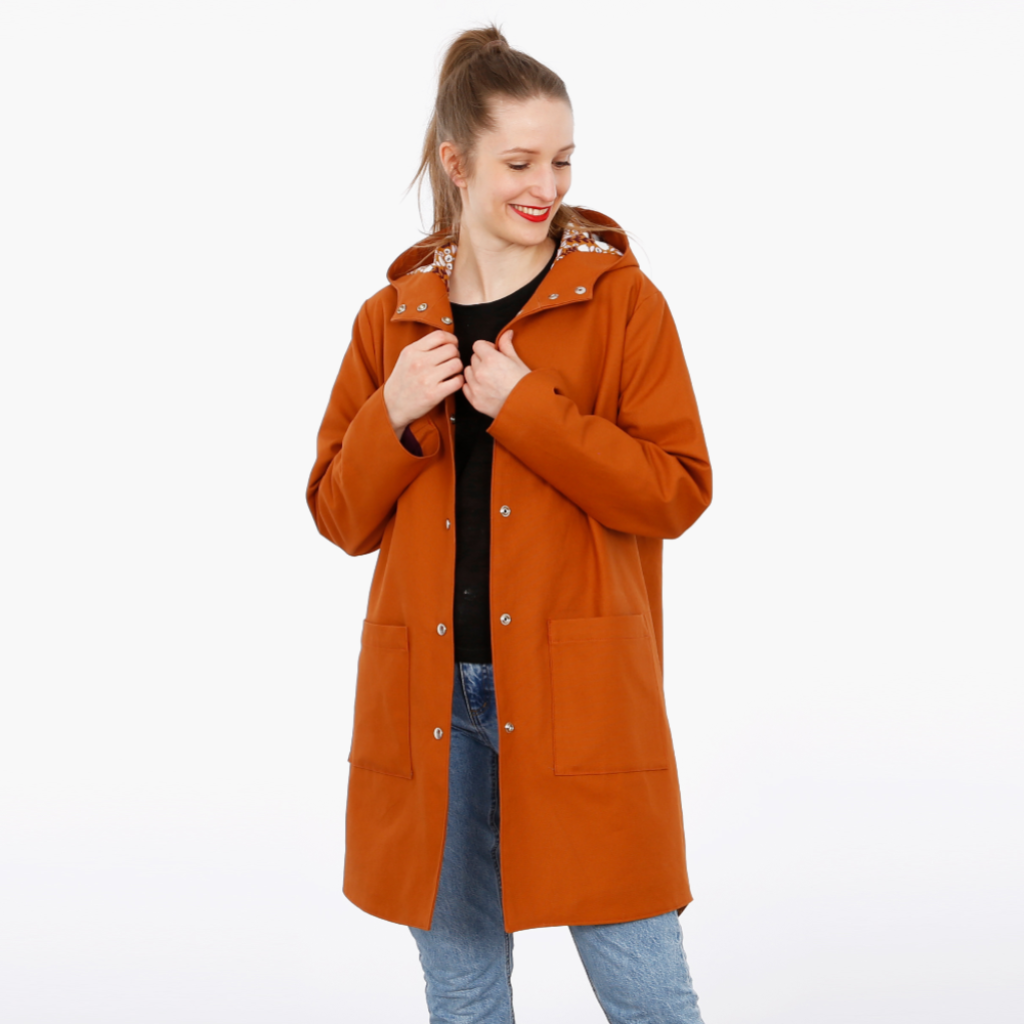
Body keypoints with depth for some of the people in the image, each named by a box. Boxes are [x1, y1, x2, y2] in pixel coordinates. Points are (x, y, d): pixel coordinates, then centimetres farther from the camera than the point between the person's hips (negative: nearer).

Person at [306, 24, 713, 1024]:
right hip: (430, 697, 3)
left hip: (577, 694, -2)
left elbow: (676, 490, -8)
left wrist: (526, 408, -15)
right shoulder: (393, 316, 8)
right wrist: (394, 416, -9)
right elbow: (342, 517, 9)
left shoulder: (619, 296, 0)